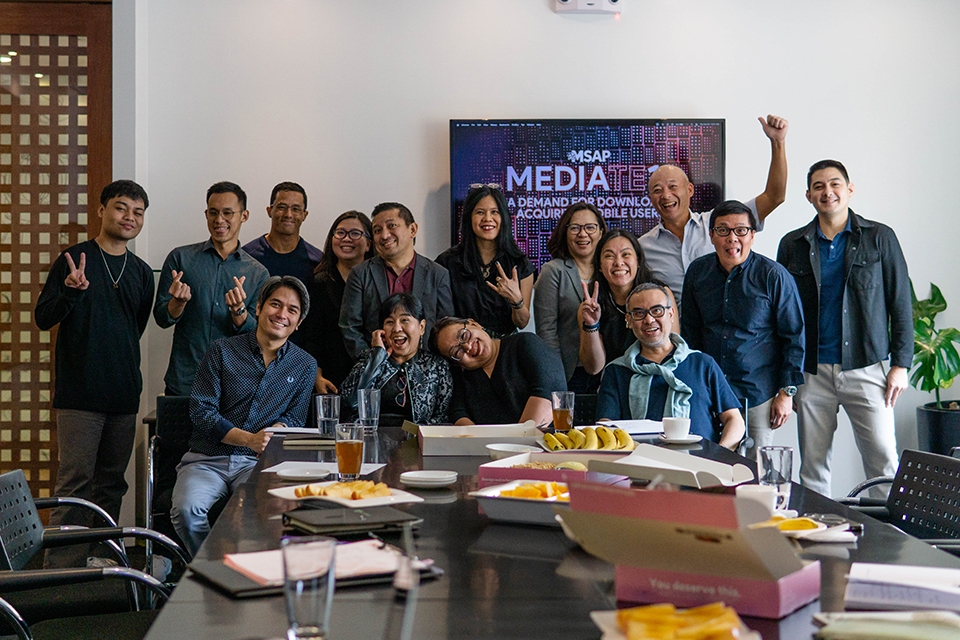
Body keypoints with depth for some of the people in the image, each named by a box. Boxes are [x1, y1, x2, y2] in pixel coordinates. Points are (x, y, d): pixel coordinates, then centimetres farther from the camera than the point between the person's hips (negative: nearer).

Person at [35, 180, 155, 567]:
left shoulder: (142, 273, 13)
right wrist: (70, 292, -22)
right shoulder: (74, 260, -1)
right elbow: (43, 318, -5)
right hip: (79, 393, -5)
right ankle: (60, 571, -6)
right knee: (75, 483, -8)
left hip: (124, 394, 5)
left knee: (111, 483, 10)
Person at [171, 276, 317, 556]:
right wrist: (248, 439, -18)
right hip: (207, 459, 0)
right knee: (186, 510, -30)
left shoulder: (305, 365, 10)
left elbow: (294, 418, 13)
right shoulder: (222, 351, 3)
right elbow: (201, 411, -4)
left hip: (257, 462, 0)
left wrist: (277, 430, -13)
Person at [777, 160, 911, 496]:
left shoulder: (880, 238, 5)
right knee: (812, 466, 4)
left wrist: (901, 364, -2)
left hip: (867, 368, -1)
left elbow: (900, 304, 5)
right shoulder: (793, 245, 9)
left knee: (883, 460, -5)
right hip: (812, 371, 2)